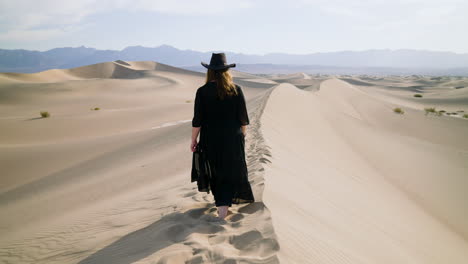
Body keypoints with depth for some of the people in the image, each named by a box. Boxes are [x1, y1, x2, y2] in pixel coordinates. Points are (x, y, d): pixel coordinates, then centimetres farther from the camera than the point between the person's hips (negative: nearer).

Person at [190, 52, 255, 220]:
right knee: (232, 171, 11)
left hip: (211, 140, 0)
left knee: (216, 172, 19)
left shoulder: (202, 91, -12)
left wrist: (193, 140, 1)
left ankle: (222, 202, 35)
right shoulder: (236, 90, -8)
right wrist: (242, 134, 13)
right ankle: (224, 207, 3)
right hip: (233, 139, 0)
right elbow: (243, 118, -3)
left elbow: (197, 121, -11)